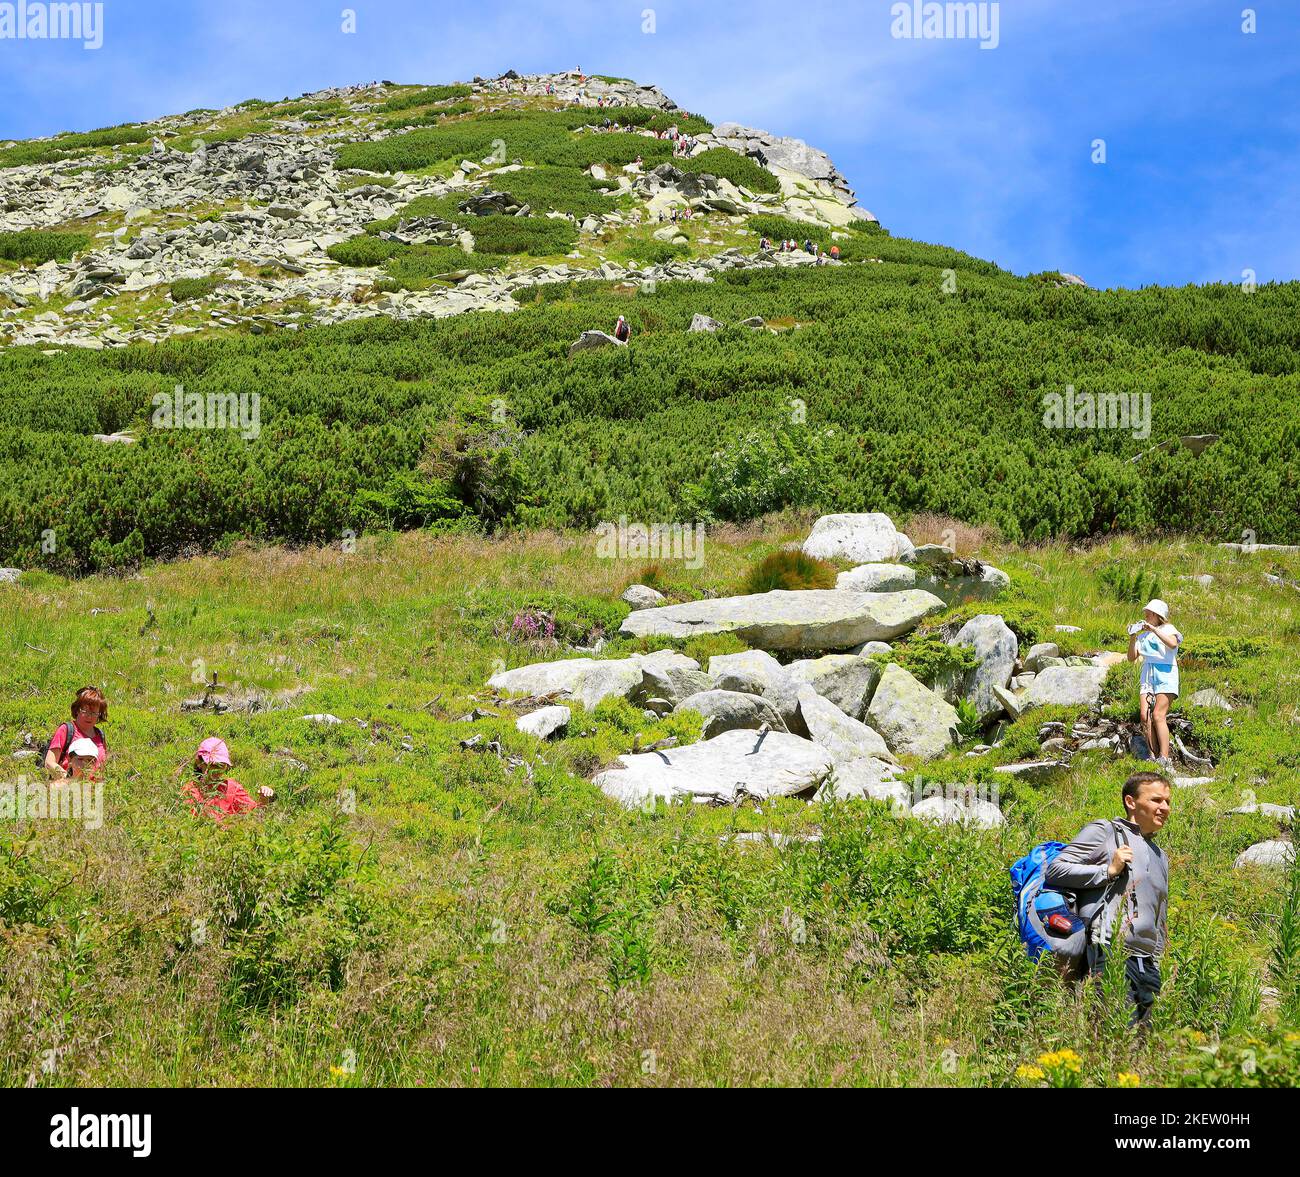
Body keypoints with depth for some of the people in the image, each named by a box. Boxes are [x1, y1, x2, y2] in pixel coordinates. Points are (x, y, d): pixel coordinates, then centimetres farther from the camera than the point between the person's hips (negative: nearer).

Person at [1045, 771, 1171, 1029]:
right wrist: (1109, 870, -7)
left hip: (1149, 964, 8)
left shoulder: (1160, 856, 29)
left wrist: (1162, 964, 25)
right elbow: (1054, 870, -4)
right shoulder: (1104, 832, 6)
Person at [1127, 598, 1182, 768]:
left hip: (1165, 674, -6)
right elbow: (1132, 657, 14)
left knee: (1158, 715, -16)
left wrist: (1153, 629, -20)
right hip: (1147, 676, 6)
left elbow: (1172, 643, -19)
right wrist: (1132, 638, 0)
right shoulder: (1143, 635, 18)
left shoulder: (1168, 629, 4)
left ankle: (1164, 758, -17)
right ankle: (1153, 756, -6)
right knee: (1145, 716, -8)